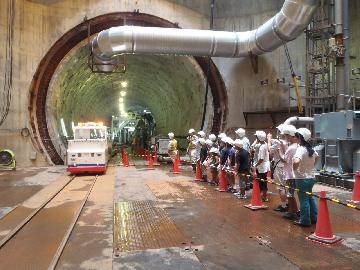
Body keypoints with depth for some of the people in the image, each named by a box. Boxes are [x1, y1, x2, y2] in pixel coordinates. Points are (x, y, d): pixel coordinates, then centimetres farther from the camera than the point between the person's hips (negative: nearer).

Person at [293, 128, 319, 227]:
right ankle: (314, 217, 31)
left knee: (304, 199, 3)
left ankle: (305, 221, 13)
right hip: (311, 177, 8)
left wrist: (295, 168, -20)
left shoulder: (301, 149, -21)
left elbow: (296, 161, -39)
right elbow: (317, 157, 25)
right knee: (310, 197, 21)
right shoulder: (311, 149, 5)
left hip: (302, 179, -8)